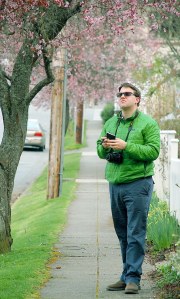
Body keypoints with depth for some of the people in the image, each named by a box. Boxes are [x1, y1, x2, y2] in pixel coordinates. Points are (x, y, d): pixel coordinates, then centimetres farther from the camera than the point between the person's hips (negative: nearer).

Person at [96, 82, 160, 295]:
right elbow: (100, 153, 18)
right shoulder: (110, 123, 16)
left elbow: (153, 151, -14)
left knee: (135, 233, -6)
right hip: (115, 184, 6)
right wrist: (104, 146, -6)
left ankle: (133, 278, -4)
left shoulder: (148, 123, -3)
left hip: (137, 184, -6)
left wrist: (126, 146, -20)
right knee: (122, 234, 11)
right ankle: (126, 276, 18)